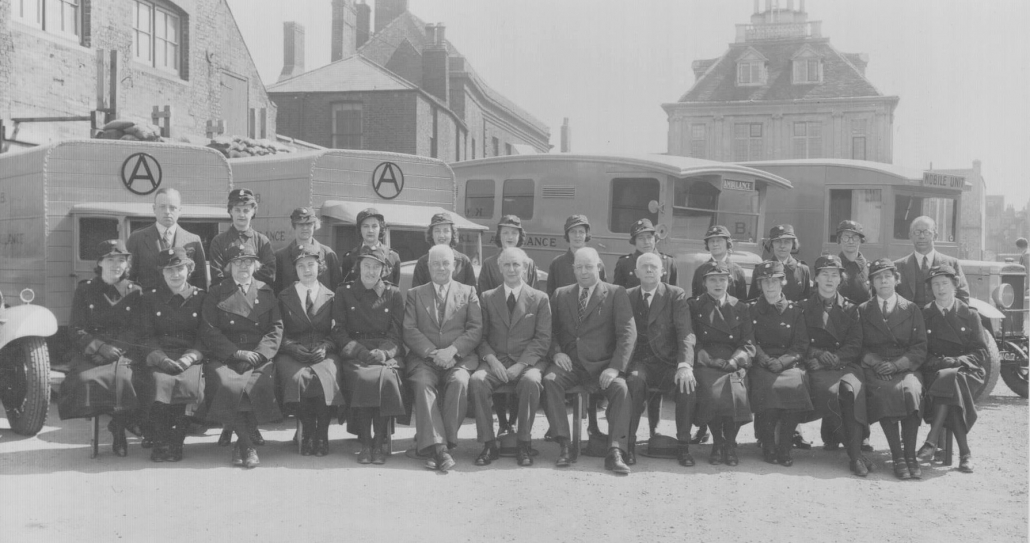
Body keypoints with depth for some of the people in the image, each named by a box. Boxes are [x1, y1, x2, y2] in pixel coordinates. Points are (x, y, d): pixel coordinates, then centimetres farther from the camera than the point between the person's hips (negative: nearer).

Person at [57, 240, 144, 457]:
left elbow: (138, 331, 6)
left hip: (126, 353, -1)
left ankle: (119, 425, -7)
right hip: (91, 355, 1)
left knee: (125, 378, -33)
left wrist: (117, 349, -13)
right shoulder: (84, 290, 12)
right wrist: (100, 347, -12)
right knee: (85, 379, -32)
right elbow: (76, 330, 6)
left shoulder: (135, 292, 11)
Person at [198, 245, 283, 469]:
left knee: (260, 385, -30)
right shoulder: (216, 293, 12)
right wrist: (236, 352, -11)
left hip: (259, 356, 1)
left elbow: (276, 327, 8)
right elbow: (209, 330, 1)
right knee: (225, 385, -31)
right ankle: (247, 443, -16)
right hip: (225, 356, 0)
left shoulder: (266, 292, 16)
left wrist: (259, 353, -9)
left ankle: (244, 442, -10)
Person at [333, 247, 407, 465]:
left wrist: (383, 352, -13)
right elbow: (339, 332, 6)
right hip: (355, 354, 0)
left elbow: (396, 334, 8)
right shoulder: (344, 292, 12)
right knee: (362, 378, -33)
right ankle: (365, 443, -23)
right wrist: (362, 352, -11)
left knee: (387, 379, -33)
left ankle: (379, 443, -21)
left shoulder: (394, 294, 13)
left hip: (386, 353, 0)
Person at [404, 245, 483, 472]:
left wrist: (452, 350, -12)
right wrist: (432, 352, -12)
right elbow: (409, 331, 5)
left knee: (459, 382, -32)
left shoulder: (468, 292, 16)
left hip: (459, 358, 0)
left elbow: (476, 329, 4)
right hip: (424, 358, 1)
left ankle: (438, 443, -25)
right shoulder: (415, 294, 17)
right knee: (423, 384, -31)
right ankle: (439, 448, -36)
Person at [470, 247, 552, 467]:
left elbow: (543, 339, 1)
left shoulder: (540, 299, 9)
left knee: (531, 381, -35)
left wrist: (520, 365, -13)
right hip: (496, 360, 2)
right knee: (477, 380, -30)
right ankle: (489, 444, -21)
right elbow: (481, 336, 8)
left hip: (528, 361, -1)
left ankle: (523, 444, -20)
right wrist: (492, 360, -12)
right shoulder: (488, 297, 14)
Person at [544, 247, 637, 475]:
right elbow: (551, 330, 16)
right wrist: (556, 352, -6)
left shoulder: (616, 294, 6)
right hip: (569, 361, 2)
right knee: (549, 381, -29)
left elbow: (628, 333, -3)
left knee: (621, 388, -31)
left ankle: (615, 452, -28)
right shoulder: (560, 295, 16)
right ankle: (563, 445, -23)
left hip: (601, 364, -2)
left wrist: (615, 367, -16)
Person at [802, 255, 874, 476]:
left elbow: (855, 345, 5)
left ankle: (855, 454, -31)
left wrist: (835, 357, -13)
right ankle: (855, 451, -20)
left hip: (845, 364, 1)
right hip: (816, 366, -1)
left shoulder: (850, 309, 16)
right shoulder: (804, 307, 14)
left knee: (851, 388, -33)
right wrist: (819, 355, -13)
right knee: (829, 389, -34)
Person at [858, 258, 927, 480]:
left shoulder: (911, 309, 13)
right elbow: (859, 347, 8)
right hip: (875, 370, 0)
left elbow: (920, 349, 5)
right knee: (883, 392, -33)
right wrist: (875, 362, -12)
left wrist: (896, 364, -11)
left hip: (905, 368, 0)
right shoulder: (862, 310, 15)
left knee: (912, 390, -33)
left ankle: (910, 454, -26)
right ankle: (897, 456, -28)